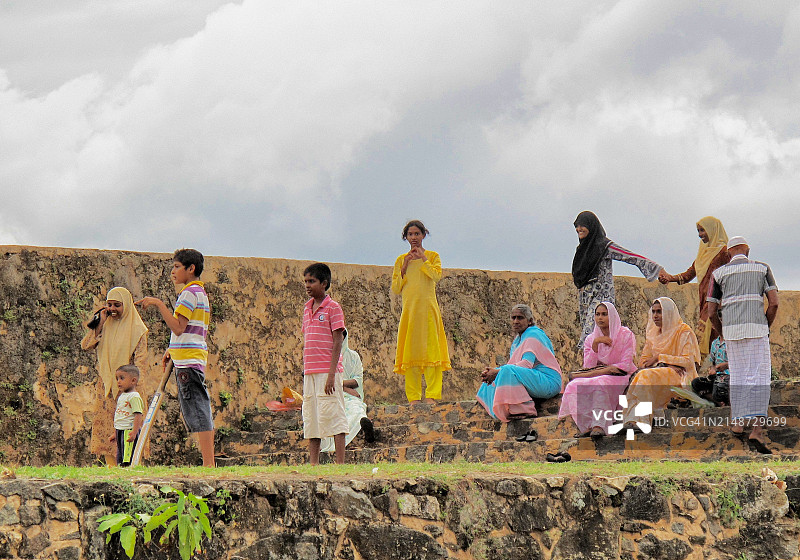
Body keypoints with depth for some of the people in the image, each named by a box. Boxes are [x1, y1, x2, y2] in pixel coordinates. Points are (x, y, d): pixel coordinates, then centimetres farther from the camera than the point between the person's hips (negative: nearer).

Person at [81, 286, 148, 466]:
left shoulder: (136, 329, -1)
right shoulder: (105, 326, 13)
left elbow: (140, 361, -5)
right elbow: (86, 345, 2)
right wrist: (100, 323, -3)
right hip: (105, 386, 5)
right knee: (104, 424, -1)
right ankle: (112, 466, 2)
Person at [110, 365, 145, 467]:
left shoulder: (134, 397, -12)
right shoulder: (121, 396, 17)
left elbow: (138, 415, -19)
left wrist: (134, 432, -27)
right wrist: (115, 434, 26)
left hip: (129, 431, -10)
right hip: (120, 431, 10)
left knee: (128, 460, -14)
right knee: (120, 457, 10)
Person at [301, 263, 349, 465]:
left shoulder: (333, 308, -5)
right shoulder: (307, 308, 16)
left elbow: (337, 342, -9)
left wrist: (331, 374, -16)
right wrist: (305, 372, 16)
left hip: (327, 371, -7)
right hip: (310, 372, 7)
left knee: (333, 415, -7)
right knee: (311, 418, 6)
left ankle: (340, 463, -7)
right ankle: (313, 464, 8)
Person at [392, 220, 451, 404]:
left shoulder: (432, 256, 11)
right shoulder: (401, 260, 17)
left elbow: (437, 275, -9)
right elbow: (395, 288, 10)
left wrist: (422, 259, -4)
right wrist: (404, 267, 1)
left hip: (427, 307, -3)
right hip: (408, 308, 3)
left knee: (430, 347, -11)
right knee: (410, 349, -3)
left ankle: (432, 394, -14)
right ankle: (414, 397, -3)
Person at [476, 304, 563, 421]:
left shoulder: (533, 335, -10)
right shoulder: (518, 339, 20)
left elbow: (527, 364, -21)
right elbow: (512, 365, 15)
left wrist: (498, 371, -21)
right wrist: (493, 370, -6)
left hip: (548, 382, -10)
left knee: (508, 371, -32)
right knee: (492, 380, 12)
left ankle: (525, 410, -28)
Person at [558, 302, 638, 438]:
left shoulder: (625, 335, 1)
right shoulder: (591, 339, 14)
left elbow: (625, 366, -9)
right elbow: (588, 366, 2)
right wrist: (595, 344, -12)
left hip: (620, 378, -5)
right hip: (599, 376, 5)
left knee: (600, 384, -39)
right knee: (573, 386, -27)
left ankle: (599, 425, -49)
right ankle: (587, 426, -35)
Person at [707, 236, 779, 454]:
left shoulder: (720, 273, 11)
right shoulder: (762, 268, 10)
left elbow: (711, 312, 8)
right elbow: (774, 303, 0)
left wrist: (723, 332, 23)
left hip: (731, 329, 2)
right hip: (756, 328, -2)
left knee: (737, 376, 16)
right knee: (760, 377, -6)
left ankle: (737, 422, 15)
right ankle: (756, 431, -20)